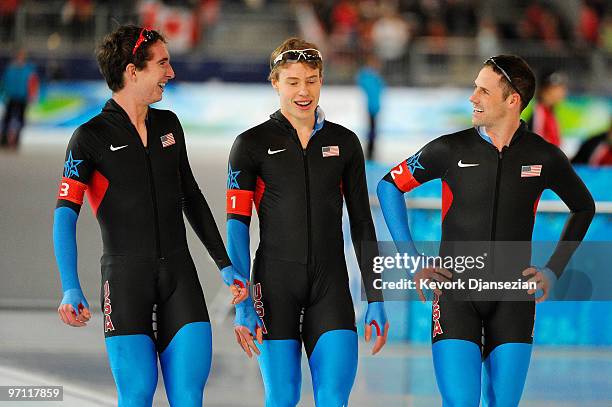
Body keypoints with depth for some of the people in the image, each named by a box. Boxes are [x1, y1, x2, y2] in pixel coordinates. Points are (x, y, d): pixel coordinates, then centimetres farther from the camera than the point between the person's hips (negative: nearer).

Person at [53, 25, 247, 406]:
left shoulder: (168, 125, 13)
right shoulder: (90, 138, -4)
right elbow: (65, 215, -13)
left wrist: (225, 265, 22)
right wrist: (71, 289, -26)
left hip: (179, 274, 4)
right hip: (126, 277, -4)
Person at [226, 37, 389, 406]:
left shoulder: (344, 142, 9)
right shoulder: (252, 144, 2)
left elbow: (362, 224, 12)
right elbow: (237, 225, -3)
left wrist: (376, 299, 7)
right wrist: (241, 301, -11)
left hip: (331, 286, 2)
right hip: (275, 285, -2)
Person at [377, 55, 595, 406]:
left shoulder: (545, 158, 0)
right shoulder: (450, 150, -3)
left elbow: (584, 208, 19)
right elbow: (389, 186, 10)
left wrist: (553, 271, 10)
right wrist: (411, 259, 3)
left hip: (513, 298, 1)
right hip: (456, 294, -1)